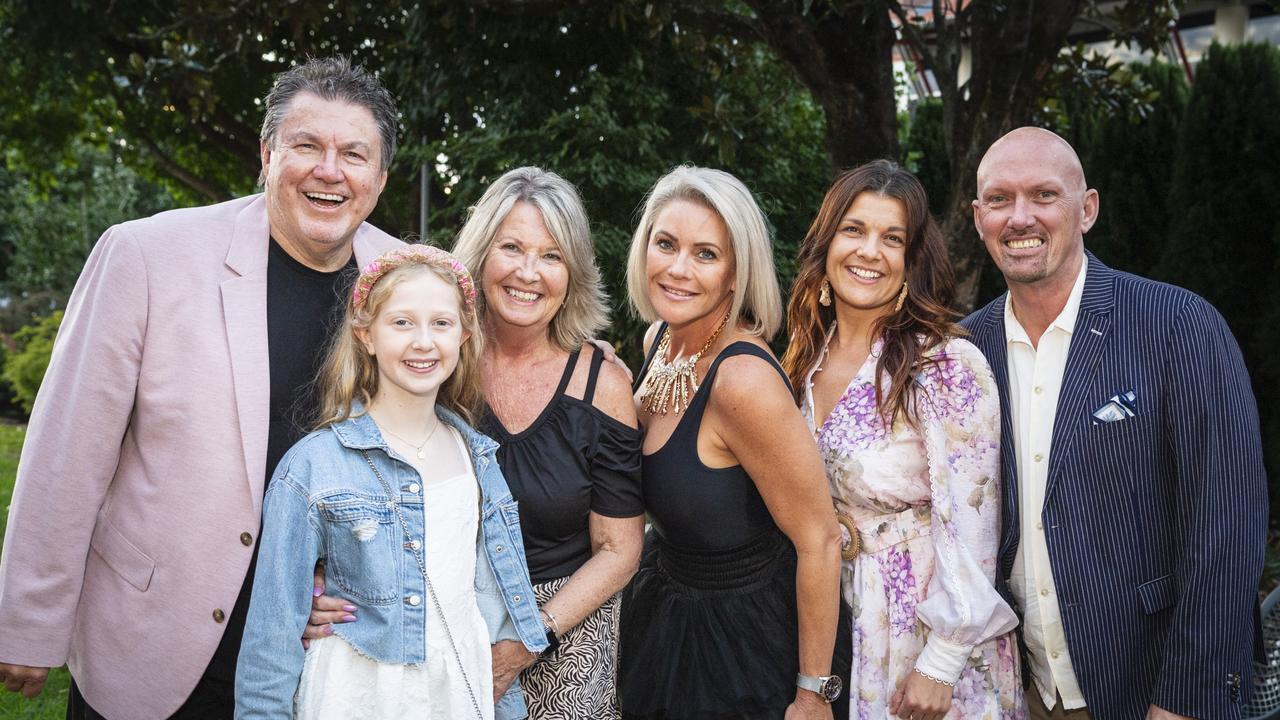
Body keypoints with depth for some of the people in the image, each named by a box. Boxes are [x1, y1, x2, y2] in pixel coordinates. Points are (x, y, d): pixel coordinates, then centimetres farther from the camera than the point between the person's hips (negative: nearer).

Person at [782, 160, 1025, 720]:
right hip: (842, 620, 6)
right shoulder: (808, 361, 0)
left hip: (931, 623, -5)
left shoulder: (947, 365, -20)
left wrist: (940, 665, -17)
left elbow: (970, 524, -19)